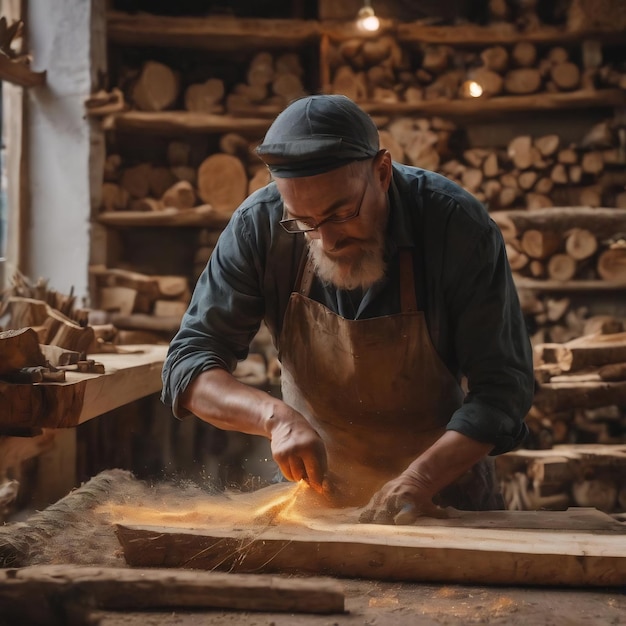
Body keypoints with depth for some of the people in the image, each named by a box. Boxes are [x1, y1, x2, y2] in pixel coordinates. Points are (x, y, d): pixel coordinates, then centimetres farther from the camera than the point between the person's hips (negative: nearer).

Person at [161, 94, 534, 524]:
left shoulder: (459, 226, -21)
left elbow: (503, 385, -18)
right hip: (317, 486, 1)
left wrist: (419, 480, -32)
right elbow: (189, 364, -13)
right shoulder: (259, 226, -17)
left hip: (443, 480, 0)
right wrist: (275, 416, -31)